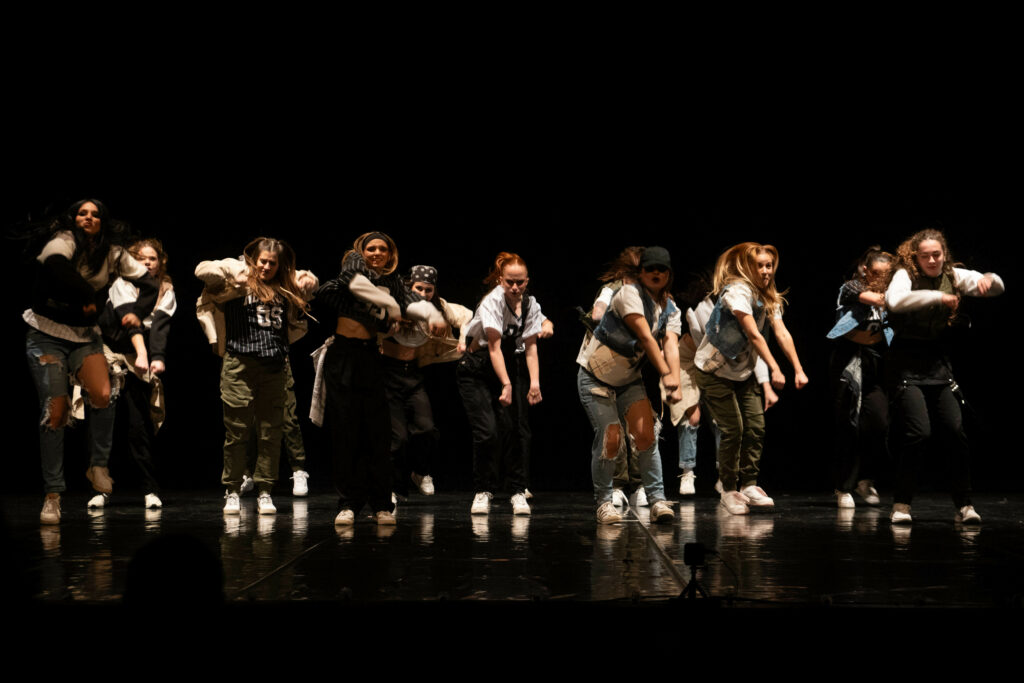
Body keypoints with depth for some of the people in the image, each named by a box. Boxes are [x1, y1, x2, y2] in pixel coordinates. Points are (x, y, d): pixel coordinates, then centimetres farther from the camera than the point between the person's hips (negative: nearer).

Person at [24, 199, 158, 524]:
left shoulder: (113, 253, 2)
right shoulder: (64, 240, -14)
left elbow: (149, 285, 12)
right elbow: (55, 265, -38)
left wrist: (136, 312, -6)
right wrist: (89, 296, -25)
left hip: (85, 335, 4)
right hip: (47, 335, -4)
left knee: (102, 395, -23)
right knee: (54, 412, -9)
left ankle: (99, 465, 1)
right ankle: (53, 496, 0)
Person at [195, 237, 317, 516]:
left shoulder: (286, 289, 16)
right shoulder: (239, 281, 4)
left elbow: (309, 284, 34)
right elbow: (204, 271, -3)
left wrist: (306, 286, 14)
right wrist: (233, 273, -8)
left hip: (275, 366, 4)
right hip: (240, 364, -4)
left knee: (271, 433, 3)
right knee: (237, 431, -1)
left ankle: (265, 492, 10)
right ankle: (232, 492, 8)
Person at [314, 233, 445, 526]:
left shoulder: (392, 282, 11)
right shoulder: (354, 265, 4)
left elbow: (414, 302, -6)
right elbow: (356, 283, -17)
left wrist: (433, 315, -28)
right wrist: (392, 307, -10)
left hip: (370, 358, 2)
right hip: (343, 357, -2)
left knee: (378, 434, -2)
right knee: (345, 434, -3)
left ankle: (382, 505, 4)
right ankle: (347, 504, 2)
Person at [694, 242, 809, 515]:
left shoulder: (769, 297, 5)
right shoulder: (737, 290, -20)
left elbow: (782, 333, -5)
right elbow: (754, 335, -25)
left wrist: (798, 369, -15)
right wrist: (775, 369, -29)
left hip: (743, 372, 7)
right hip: (714, 370, -7)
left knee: (756, 427, -3)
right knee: (732, 430, -9)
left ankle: (749, 485, 7)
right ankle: (728, 490, 3)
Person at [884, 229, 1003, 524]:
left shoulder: (952, 276, 5)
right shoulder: (905, 275, -9)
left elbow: (997, 288, 7)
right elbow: (895, 301, -30)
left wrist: (989, 279, -16)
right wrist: (938, 296, -34)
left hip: (938, 365, 5)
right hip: (907, 367, -5)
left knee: (956, 432, -3)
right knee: (919, 433, -16)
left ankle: (964, 505, 10)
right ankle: (901, 505, -5)